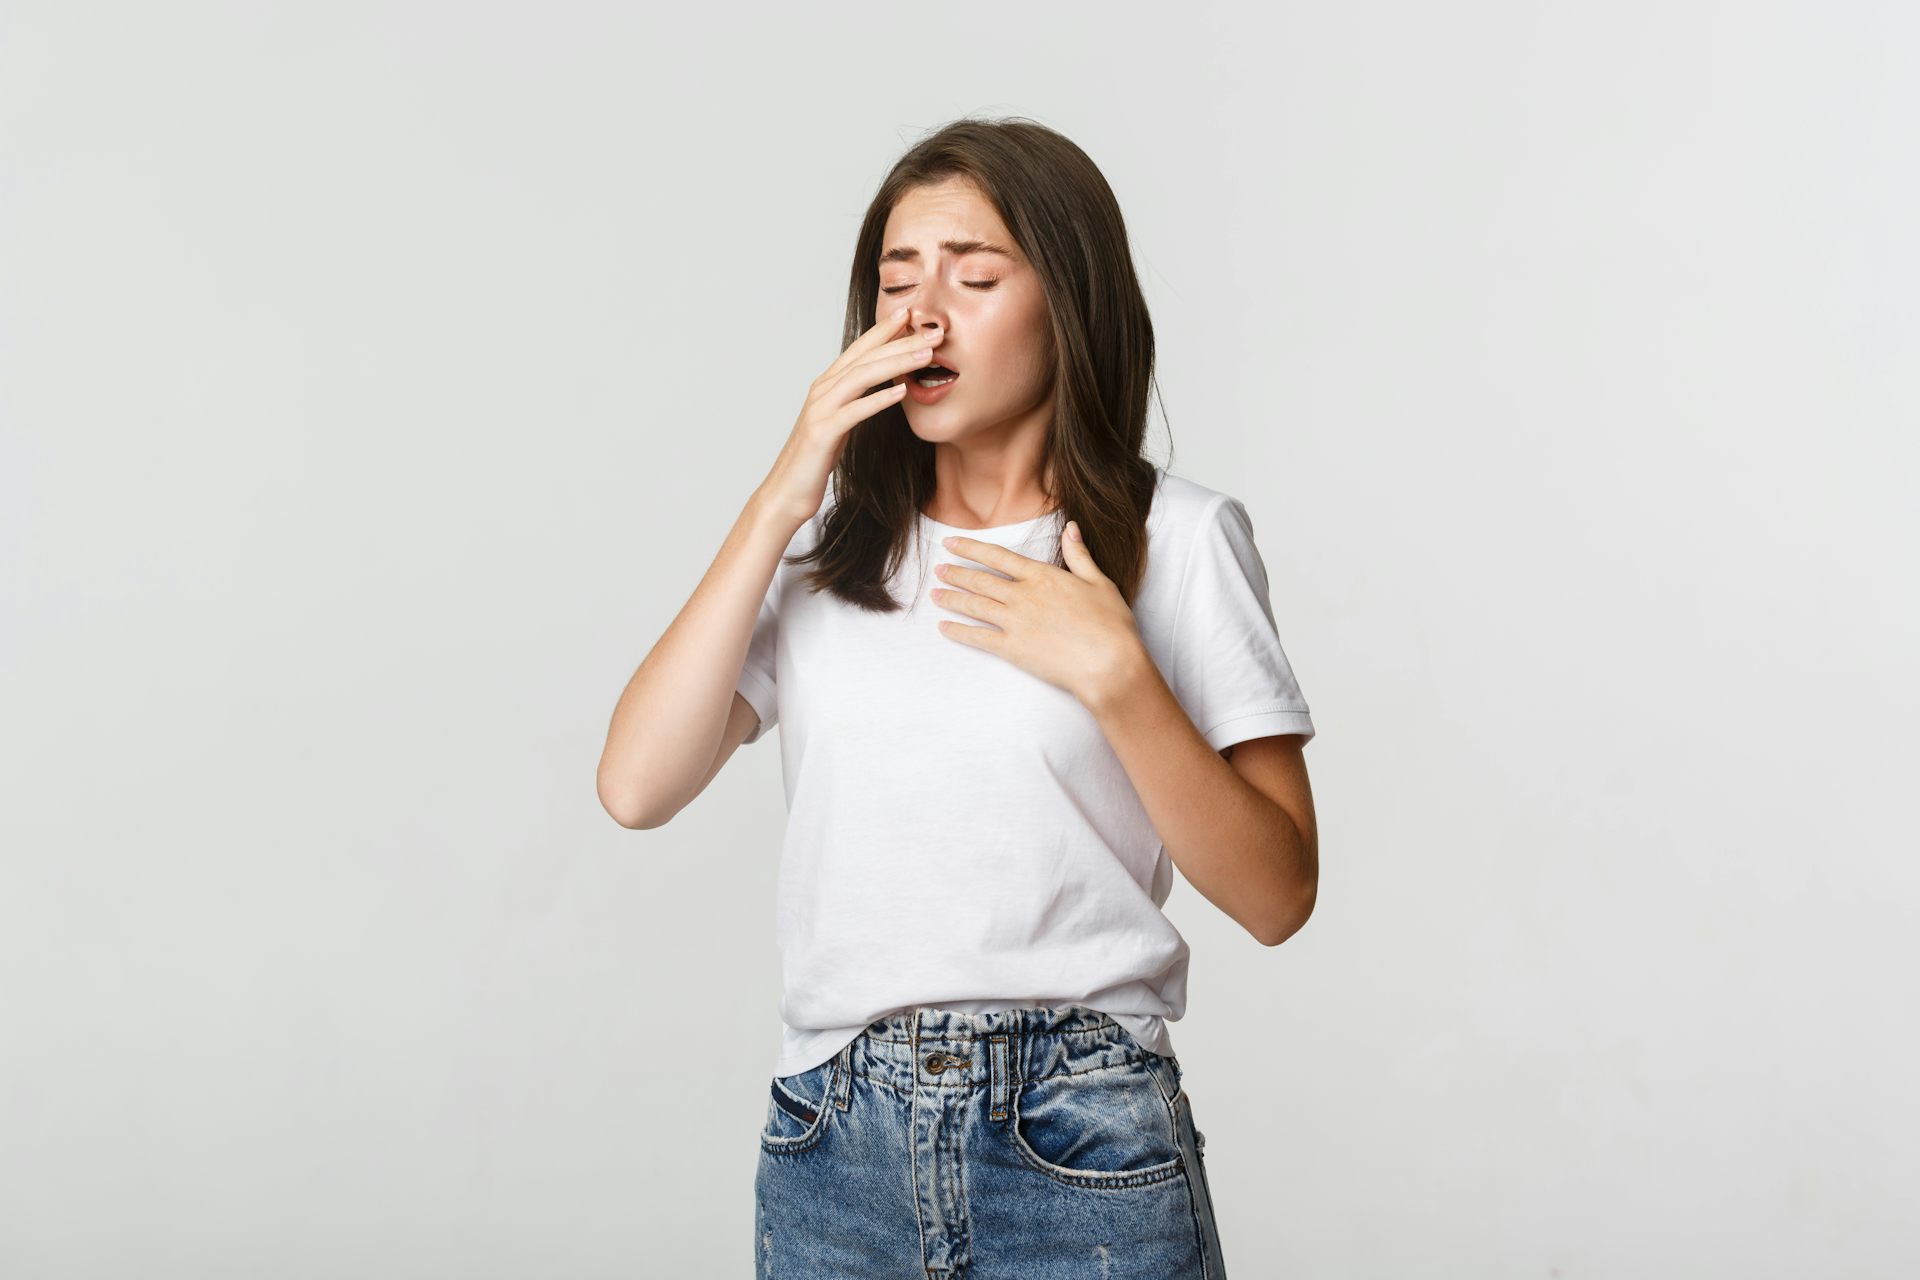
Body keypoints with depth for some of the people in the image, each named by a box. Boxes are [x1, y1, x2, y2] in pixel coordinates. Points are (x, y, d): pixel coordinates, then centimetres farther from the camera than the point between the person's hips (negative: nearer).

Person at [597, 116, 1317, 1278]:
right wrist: (783, 498, -10)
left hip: (1078, 1144, -2)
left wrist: (1115, 674, -17)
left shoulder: (1176, 539, -2)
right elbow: (636, 787, -7)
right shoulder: (825, 540, 7)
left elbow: (1277, 897, -5)